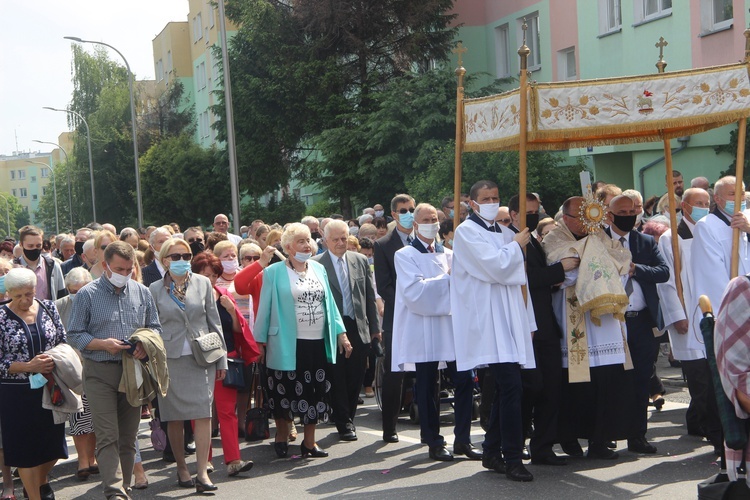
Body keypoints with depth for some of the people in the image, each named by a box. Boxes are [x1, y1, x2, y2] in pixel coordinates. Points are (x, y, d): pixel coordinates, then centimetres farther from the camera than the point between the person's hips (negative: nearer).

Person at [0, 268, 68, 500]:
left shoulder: (49, 308, 2)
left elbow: (64, 341, 8)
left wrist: (54, 360, -12)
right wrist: (29, 366, -21)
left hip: (50, 388, 4)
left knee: (54, 443, 13)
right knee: (26, 447, 4)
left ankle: (41, 481, 43)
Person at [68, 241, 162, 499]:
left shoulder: (142, 292, 9)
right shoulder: (87, 294, -1)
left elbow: (155, 327, 15)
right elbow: (74, 335, -1)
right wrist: (103, 344, -17)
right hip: (100, 373, -4)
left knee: (128, 437, 9)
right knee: (107, 437, -10)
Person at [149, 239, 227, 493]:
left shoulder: (203, 283, 6)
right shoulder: (155, 289, 4)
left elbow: (214, 321, 8)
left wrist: (221, 358, 7)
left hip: (201, 357, 0)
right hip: (170, 358, 0)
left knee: (203, 413, -8)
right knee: (175, 418, 5)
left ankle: (202, 473, -6)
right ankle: (182, 469, 20)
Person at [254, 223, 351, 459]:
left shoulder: (319, 269, 11)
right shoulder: (274, 272, -3)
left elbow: (329, 302, 12)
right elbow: (265, 308, -1)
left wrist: (341, 333, 7)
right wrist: (261, 341, -1)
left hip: (318, 343, 4)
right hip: (287, 344, -4)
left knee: (316, 393, 7)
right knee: (286, 394, 4)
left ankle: (309, 441, 20)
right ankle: (281, 438, 23)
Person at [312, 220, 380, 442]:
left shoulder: (360, 261, 8)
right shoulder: (316, 264, -5)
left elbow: (370, 296, 11)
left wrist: (374, 326, 10)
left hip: (358, 327, 4)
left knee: (355, 377, 8)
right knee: (338, 378, 1)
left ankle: (348, 419, 24)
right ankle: (344, 423, 12)